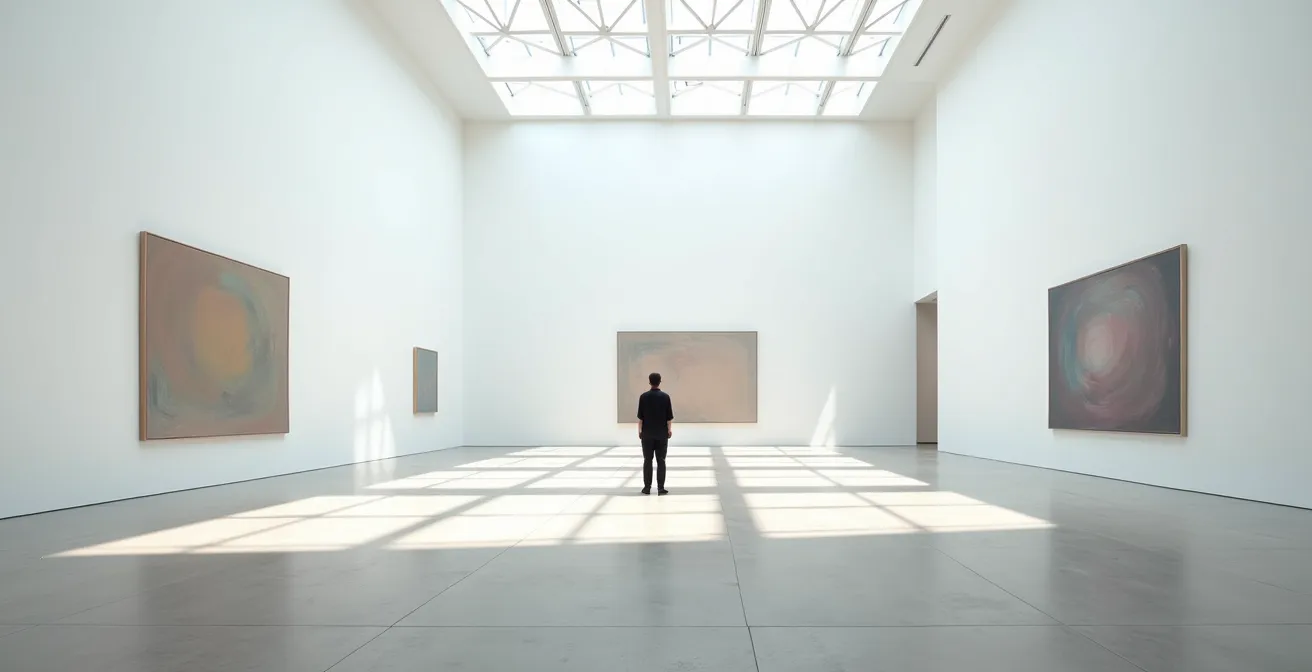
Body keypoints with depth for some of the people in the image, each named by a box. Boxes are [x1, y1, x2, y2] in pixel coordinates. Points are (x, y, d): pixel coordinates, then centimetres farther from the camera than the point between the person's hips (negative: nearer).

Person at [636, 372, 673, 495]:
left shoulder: (644, 396, -5)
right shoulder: (665, 396, -4)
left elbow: (640, 416, -3)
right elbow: (669, 416, -2)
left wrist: (640, 430, 7)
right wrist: (669, 429, 9)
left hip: (647, 433, 0)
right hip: (662, 433, 0)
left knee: (647, 460, 6)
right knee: (661, 460, 3)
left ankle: (647, 487, 7)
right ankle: (660, 488, 1)